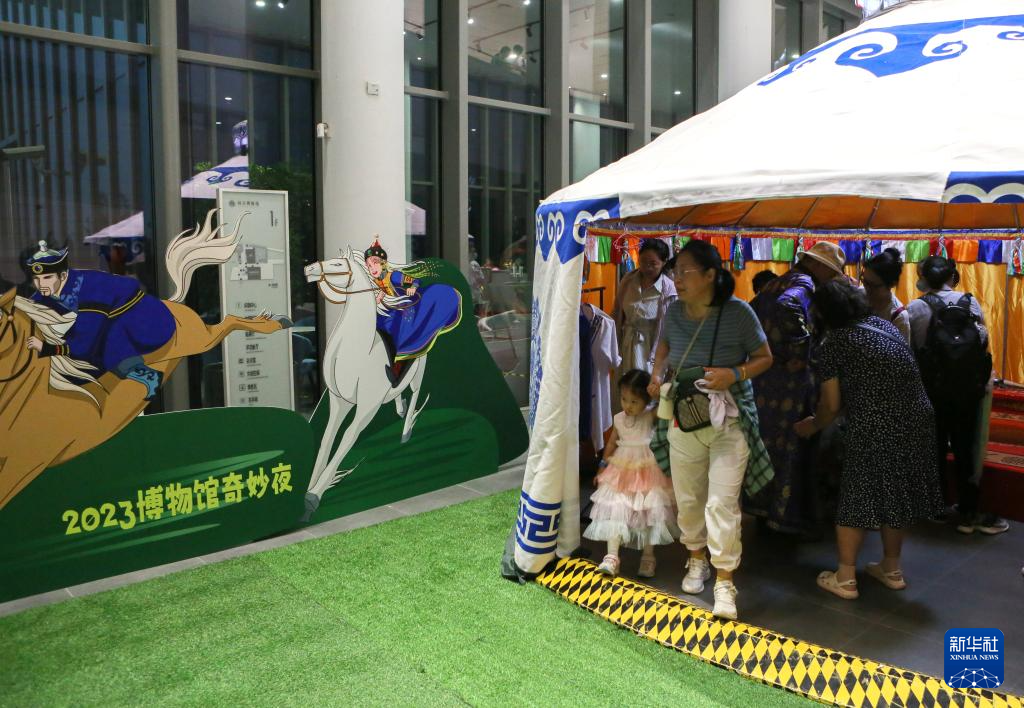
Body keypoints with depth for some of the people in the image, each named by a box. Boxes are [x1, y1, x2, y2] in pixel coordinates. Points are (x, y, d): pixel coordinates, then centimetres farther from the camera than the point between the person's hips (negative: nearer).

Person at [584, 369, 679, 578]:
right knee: (615, 511, -4)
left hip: (646, 473, -3)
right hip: (620, 472, 3)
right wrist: (603, 468, 14)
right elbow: (611, 444, 12)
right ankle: (612, 557, -2)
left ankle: (648, 557, 19)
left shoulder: (651, 416, -10)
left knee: (648, 512, 4)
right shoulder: (619, 419, 0)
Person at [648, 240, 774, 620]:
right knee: (688, 498, 15)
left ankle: (725, 581, 8)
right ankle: (697, 560, 37)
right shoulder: (674, 310, -4)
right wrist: (657, 372, -3)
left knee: (722, 503, -6)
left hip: (729, 421, -4)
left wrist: (734, 374, -23)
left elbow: (764, 357, -5)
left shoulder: (738, 312, -16)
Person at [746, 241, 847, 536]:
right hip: (791, 376, -9)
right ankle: (788, 514, 7)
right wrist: (801, 342, -23)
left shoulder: (776, 283, 16)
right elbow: (787, 305, -33)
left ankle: (762, 503, 27)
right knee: (792, 444, 0)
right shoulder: (804, 284, -12)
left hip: (763, 372, 9)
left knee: (768, 437, 17)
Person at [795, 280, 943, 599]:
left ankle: (845, 579, 14)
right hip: (918, 420, 7)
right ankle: (891, 569, 34)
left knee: (856, 498, 6)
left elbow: (832, 404, -1)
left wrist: (813, 426, 18)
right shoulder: (884, 324, 13)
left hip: (877, 429, -6)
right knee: (895, 494, 20)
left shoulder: (834, 342, -4)